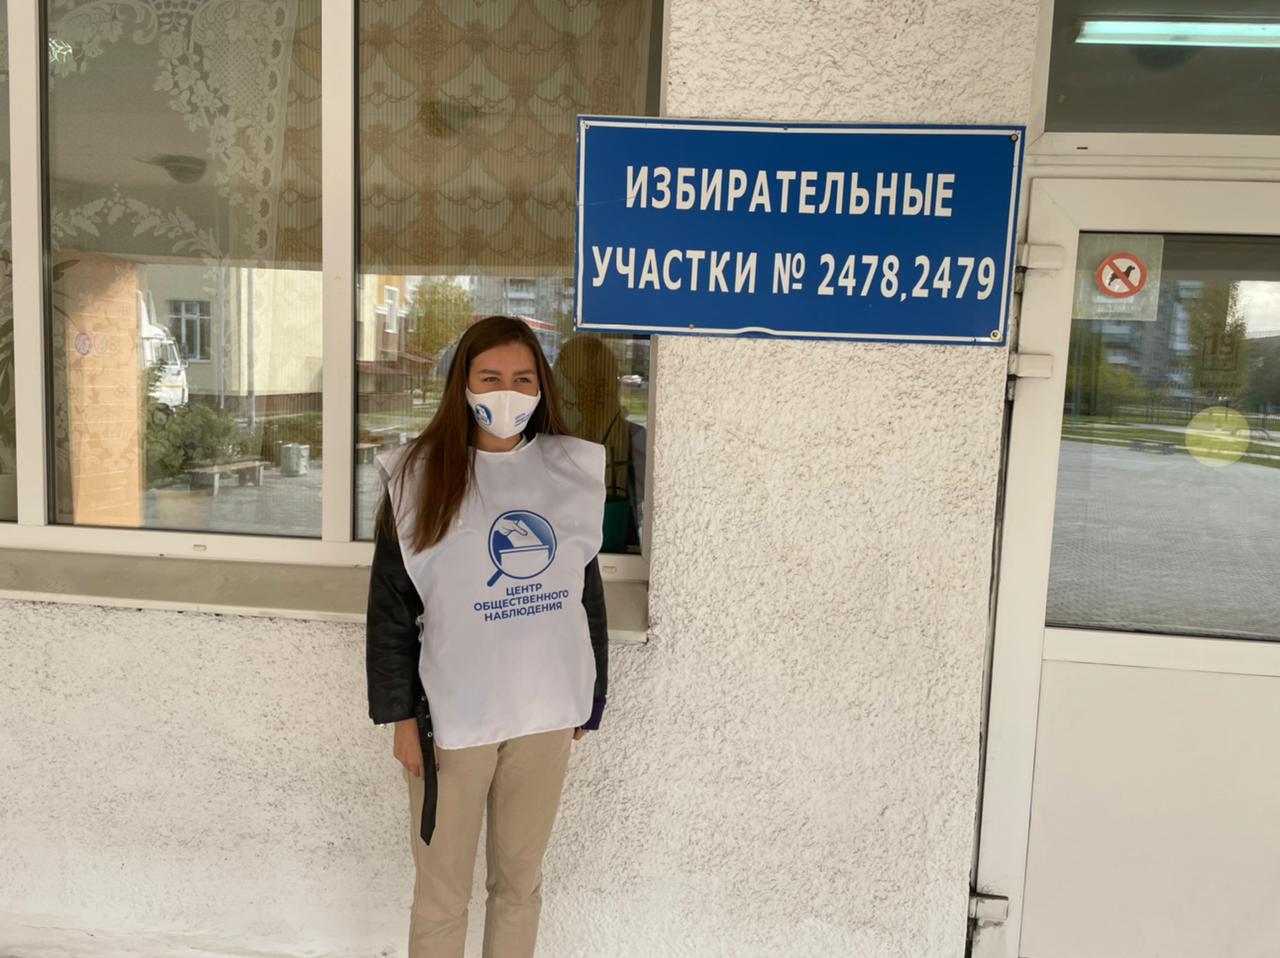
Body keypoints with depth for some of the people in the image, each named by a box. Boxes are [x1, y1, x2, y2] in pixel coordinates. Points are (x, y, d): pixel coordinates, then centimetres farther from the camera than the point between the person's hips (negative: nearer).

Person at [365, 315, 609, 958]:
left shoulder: (574, 471, 2)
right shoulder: (419, 477, -7)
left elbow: (587, 592, 9)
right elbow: (391, 607, -4)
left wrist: (588, 698, 10)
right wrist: (400, 714, -5)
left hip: (545, 712, 3)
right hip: (451, 715, -2)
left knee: (520, 881, 18)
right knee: (441, 893, 11)